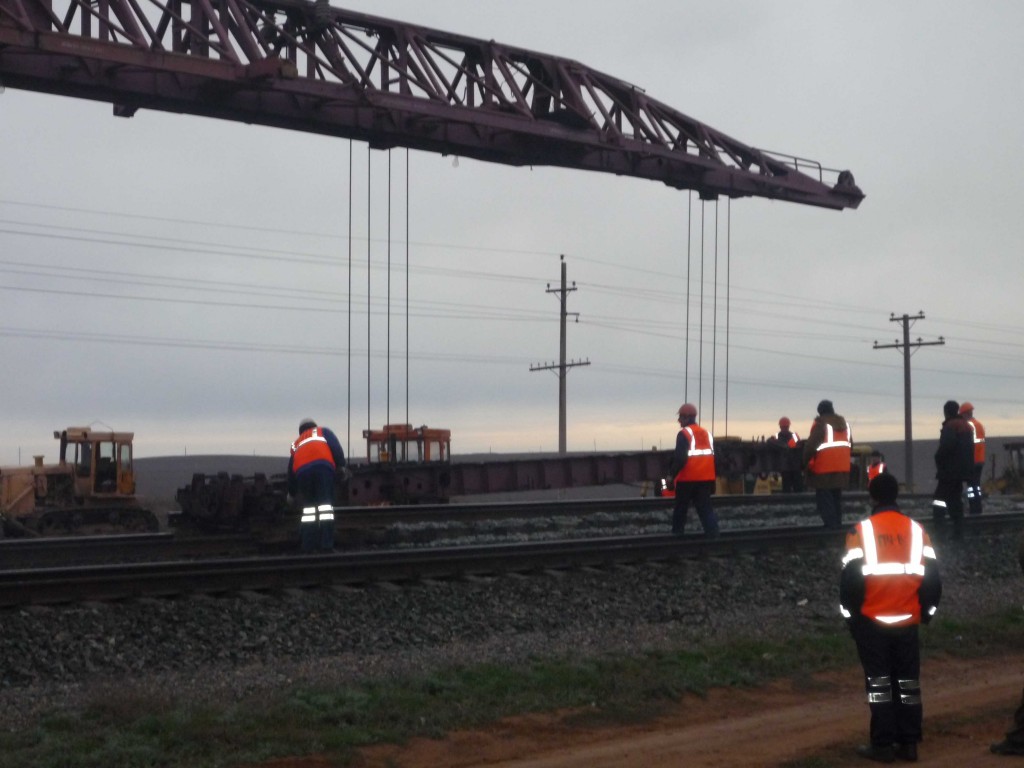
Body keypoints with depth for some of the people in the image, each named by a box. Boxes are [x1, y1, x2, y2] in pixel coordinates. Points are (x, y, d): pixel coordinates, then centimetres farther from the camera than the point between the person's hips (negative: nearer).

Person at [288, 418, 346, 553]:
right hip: (323, 466, -3)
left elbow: (290, 471, 39)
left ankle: (307, 545, 5)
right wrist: (341, 464, 3)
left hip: (302, 471, 3)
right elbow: (335, 446, 8)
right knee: (325, 504, -6)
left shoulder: (296, 443, 38)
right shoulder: (323, 431, 30)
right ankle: (326, 544, -15)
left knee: (308, 506, 11)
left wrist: (293, 493, 48)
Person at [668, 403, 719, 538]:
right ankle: (712, 533, -8)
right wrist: (712, 481, 19)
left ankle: (677, 532, 16)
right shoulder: (706, 433, 12)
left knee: (680, 507, 10)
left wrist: (672, 474, -9)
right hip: (706, 479, 5)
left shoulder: (684, 434, -10)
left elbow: (680, 458, -18)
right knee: (705, 507, 5)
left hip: (687, 479, -5)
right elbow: (713, 457, 14)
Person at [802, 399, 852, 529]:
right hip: (842, 468, 7)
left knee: (824, 500, -5)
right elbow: (850, 445, 20)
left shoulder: (820, 424, -10)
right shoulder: (844, 423, 13)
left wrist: (805, 462, -2)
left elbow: (810, 445, -14)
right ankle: (838, 525, 15)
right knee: (837, 499, 15)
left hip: (824, 469, -7)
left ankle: (831, 526, -12)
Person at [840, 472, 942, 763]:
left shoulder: (861, 531, -9)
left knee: (879, 682, 3)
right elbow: (932, 577, 4)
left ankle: (883, 745, 2)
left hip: (872, 620, -3)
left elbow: (850, 578, -10)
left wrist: (850, 613, 2)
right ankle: (908, 743, 13)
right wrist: (926, 611, 15)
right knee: (907, 681, 11)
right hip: (907, 621, 3)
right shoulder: (917, 530, 3)